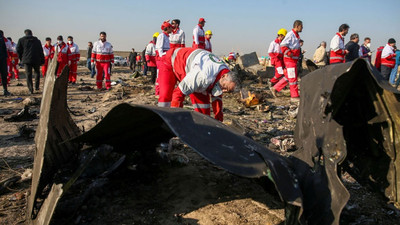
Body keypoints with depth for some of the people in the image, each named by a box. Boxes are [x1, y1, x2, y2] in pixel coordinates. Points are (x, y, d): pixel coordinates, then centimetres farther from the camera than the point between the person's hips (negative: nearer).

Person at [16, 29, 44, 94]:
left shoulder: (21, 40, 7)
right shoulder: (37, 40, 11)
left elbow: (18, 50, 6)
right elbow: (41, 51, 10)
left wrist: (21, 58, 19)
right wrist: (42, 61, 12)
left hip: (26, 60, -1)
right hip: (36, 59, 1)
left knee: (28, 74, 2)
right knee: (37, 72, 18)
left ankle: (31, 89, -2)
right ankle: (36, 86, 9)